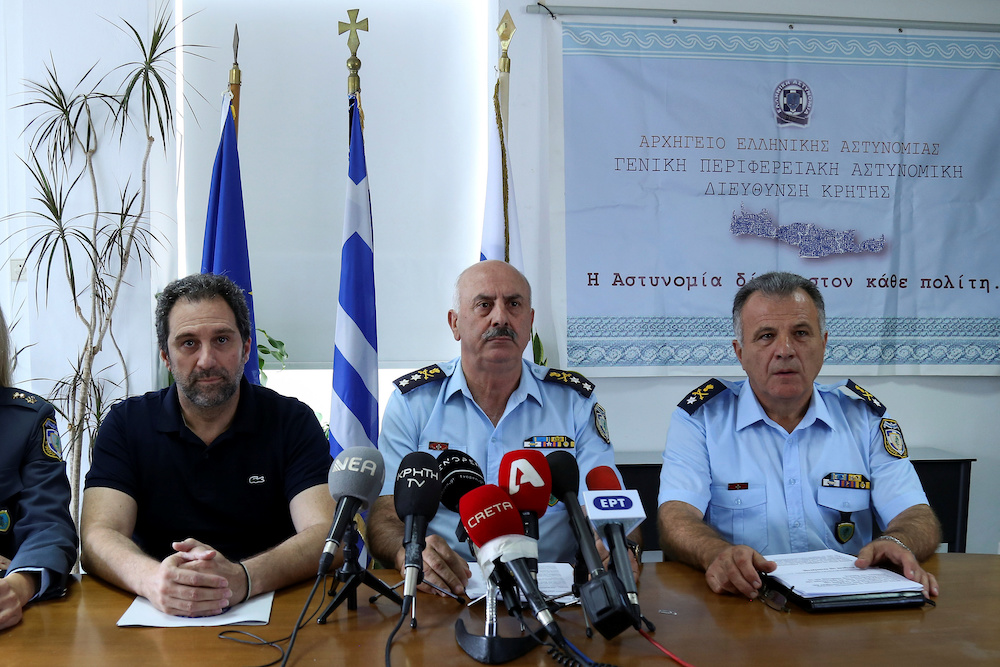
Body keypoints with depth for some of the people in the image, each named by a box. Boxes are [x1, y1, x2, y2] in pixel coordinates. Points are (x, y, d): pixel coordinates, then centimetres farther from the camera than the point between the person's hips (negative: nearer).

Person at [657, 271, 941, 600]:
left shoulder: (864, 416, 9)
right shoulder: (701, 417, 1)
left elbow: (917, 517, 2)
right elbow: (675, 518, -12)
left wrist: (896, 544, -24)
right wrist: (717, 554, -35)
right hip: (742, 598, -3)